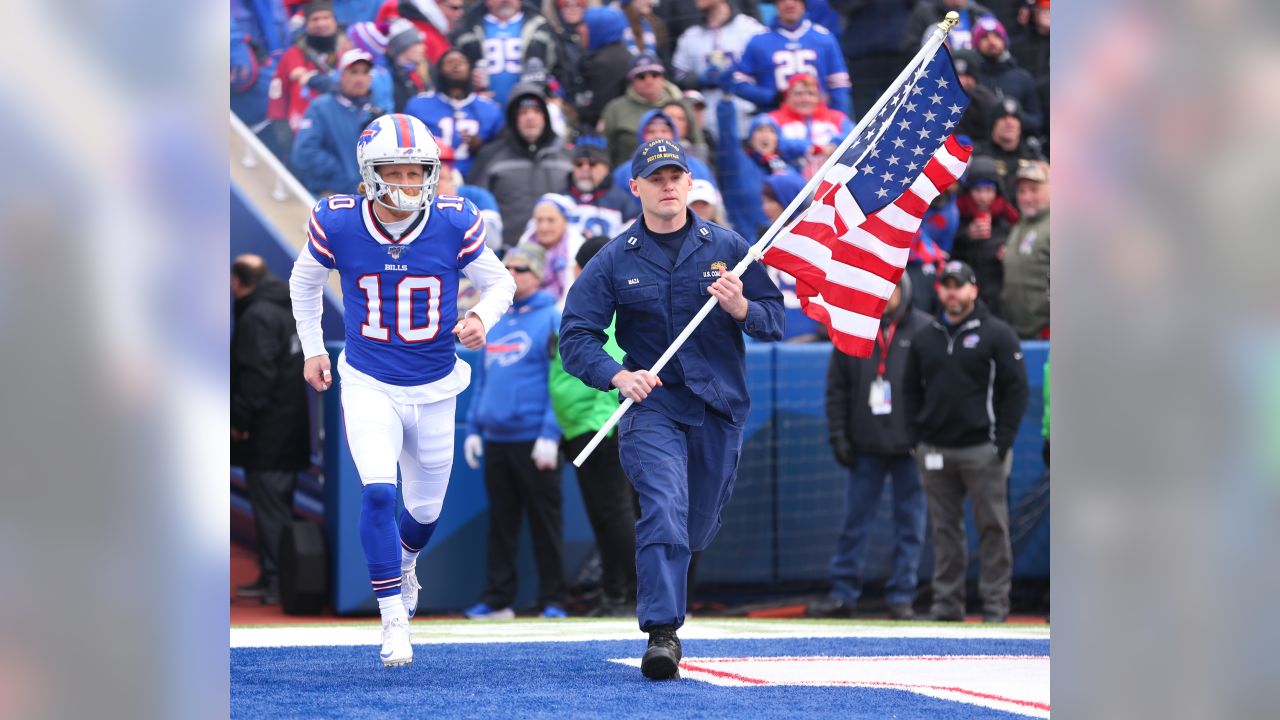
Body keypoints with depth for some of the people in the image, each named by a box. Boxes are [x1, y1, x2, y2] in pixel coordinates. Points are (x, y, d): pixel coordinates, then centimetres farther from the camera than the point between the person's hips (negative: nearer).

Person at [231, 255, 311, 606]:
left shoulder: (256, 317, -16)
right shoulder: (284, 311, 15)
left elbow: (256, 375, -23)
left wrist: (241, 419, -17)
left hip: (266, 434, -10)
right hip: (288, 429, 10)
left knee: (270, 508, -8)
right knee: (278, 508, 14)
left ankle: (277, 580, -9)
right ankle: (271, 577, 20)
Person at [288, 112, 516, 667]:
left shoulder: (454, 224, -14)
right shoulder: (337, 225, -13)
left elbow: (499, 282, 0)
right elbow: (305, 282, 8)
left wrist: (482, 318, -20)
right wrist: (312, 349, 8)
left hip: (434, 390, 2)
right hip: (368, 386, -2)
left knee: (425, 507, 16)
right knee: (378, 492, -22)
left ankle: (405, 562, 53)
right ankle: (394, 620, -12)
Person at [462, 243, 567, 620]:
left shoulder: (552, 319, -5)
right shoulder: (496, 322, 16)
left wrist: (550, 435, -17)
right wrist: (473, 429, 14)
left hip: (533, 442, -6)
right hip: (495, 439, 6)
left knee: (545, 521, -1)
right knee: (500, 522, 8)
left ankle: (552, 600, 4)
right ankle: (497, 598, 11)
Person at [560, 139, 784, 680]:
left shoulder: (728, 249, 3)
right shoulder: (613, 261, 0)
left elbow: (774, 321, 4)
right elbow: (576, 337, -4)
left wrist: (741, 308, -18)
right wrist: (618, 376, -22)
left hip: (719, 409, 2)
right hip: (651, 405, -2)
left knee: (698, 526, 14)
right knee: (664, 510, -22)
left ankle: (661, 588, 48)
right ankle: (662, 635, -24)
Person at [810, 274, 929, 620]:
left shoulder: (924, 330, 1)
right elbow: (837, 388, 10)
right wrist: (838, 435, 2)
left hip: (910, 447, -2)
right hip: (866, 446, 2)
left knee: (909, 524, 3)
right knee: (854, 522, 3)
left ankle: (901, 595, 9)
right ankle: (843, 594, 8)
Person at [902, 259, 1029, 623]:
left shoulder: (997, 334, 0)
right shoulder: (924, 338, 14)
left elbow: (1016, 389, -2)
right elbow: (911, 390, 18)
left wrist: (1001, 442, -9)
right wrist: (918, 435, 5)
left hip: (982, 451, -4)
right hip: (935, 453, 4)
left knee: (992, 528, -3)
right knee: (945, 531, 6)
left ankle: (995, 605, 0)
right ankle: (946, 604, 10)